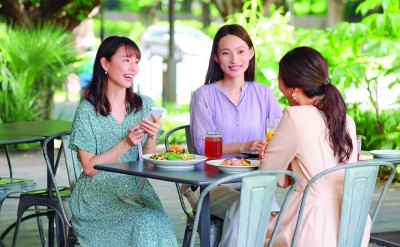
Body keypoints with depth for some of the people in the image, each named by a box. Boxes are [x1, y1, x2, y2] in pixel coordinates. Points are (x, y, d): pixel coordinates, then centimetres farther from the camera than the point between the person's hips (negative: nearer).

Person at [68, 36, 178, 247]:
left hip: (136, 190, 4)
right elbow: (89, 167, -7)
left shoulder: (145, 105, 8)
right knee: (143, 222, -29)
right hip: (98, 195, -4)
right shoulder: (87, 110, -5)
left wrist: (151, 138, -13)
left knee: (159, 220, -27)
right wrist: (126, 143, -18)